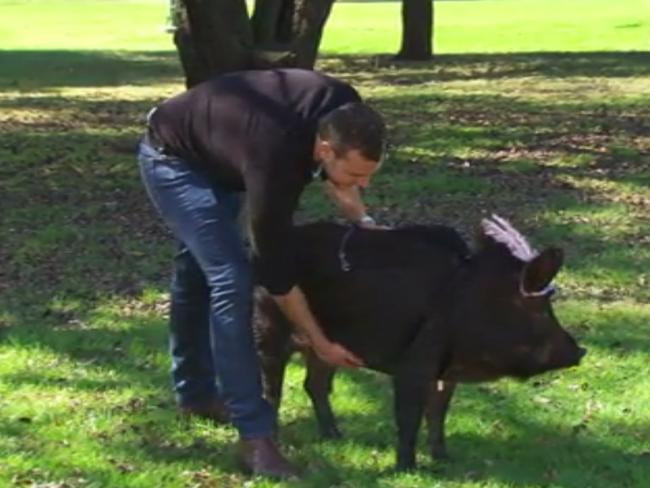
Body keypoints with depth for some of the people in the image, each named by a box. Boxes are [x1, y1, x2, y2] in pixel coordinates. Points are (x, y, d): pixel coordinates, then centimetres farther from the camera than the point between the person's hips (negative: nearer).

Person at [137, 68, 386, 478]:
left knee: (200, 270, 23)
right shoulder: (274, 161, -41)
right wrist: (320, 343, -20)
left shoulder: (344, 112, -23)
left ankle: (196, 391, 40)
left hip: (211, 149, 9)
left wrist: (362, 220, -6)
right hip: (172, 158, -9)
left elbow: (325, 168, 4)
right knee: (231, 280, -20)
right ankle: (255, 435, -16)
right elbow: (276, 269, -28)